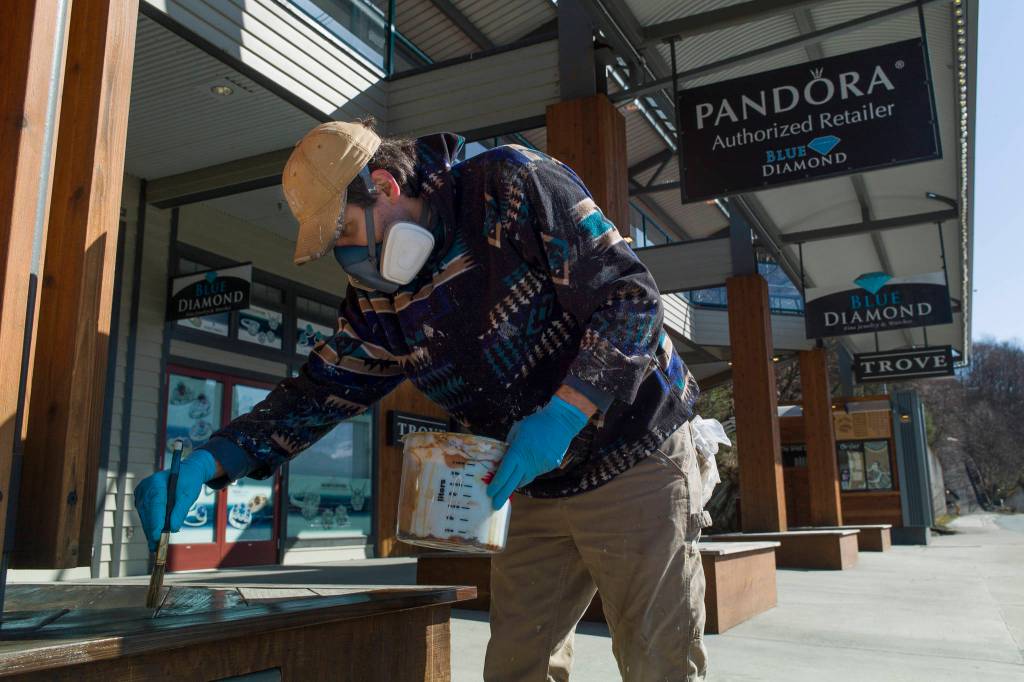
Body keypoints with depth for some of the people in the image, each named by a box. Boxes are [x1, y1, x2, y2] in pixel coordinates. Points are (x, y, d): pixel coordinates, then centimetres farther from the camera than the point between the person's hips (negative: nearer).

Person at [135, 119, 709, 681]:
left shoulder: (514, 186, -17)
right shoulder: (378, 299, 2)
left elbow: (633, 295, -19)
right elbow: (317, 395, 5)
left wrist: (563, 414, -28)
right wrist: (206, 463, -8)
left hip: (635, 461, -5)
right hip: (542, 487, 6)